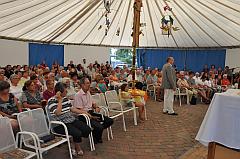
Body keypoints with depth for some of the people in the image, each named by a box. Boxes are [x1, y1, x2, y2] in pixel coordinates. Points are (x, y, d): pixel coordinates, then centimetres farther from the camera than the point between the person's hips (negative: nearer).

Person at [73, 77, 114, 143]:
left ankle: (97, 135, 14)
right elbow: (80, 110, -16)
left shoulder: (88, 93, 16)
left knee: (110, 121, -2)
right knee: (99, 127, -29)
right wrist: (91, 116, -19)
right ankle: (93, 137, 4)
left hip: (92, 113, 9)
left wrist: (96, 107, 4)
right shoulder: (78, 95, -12)